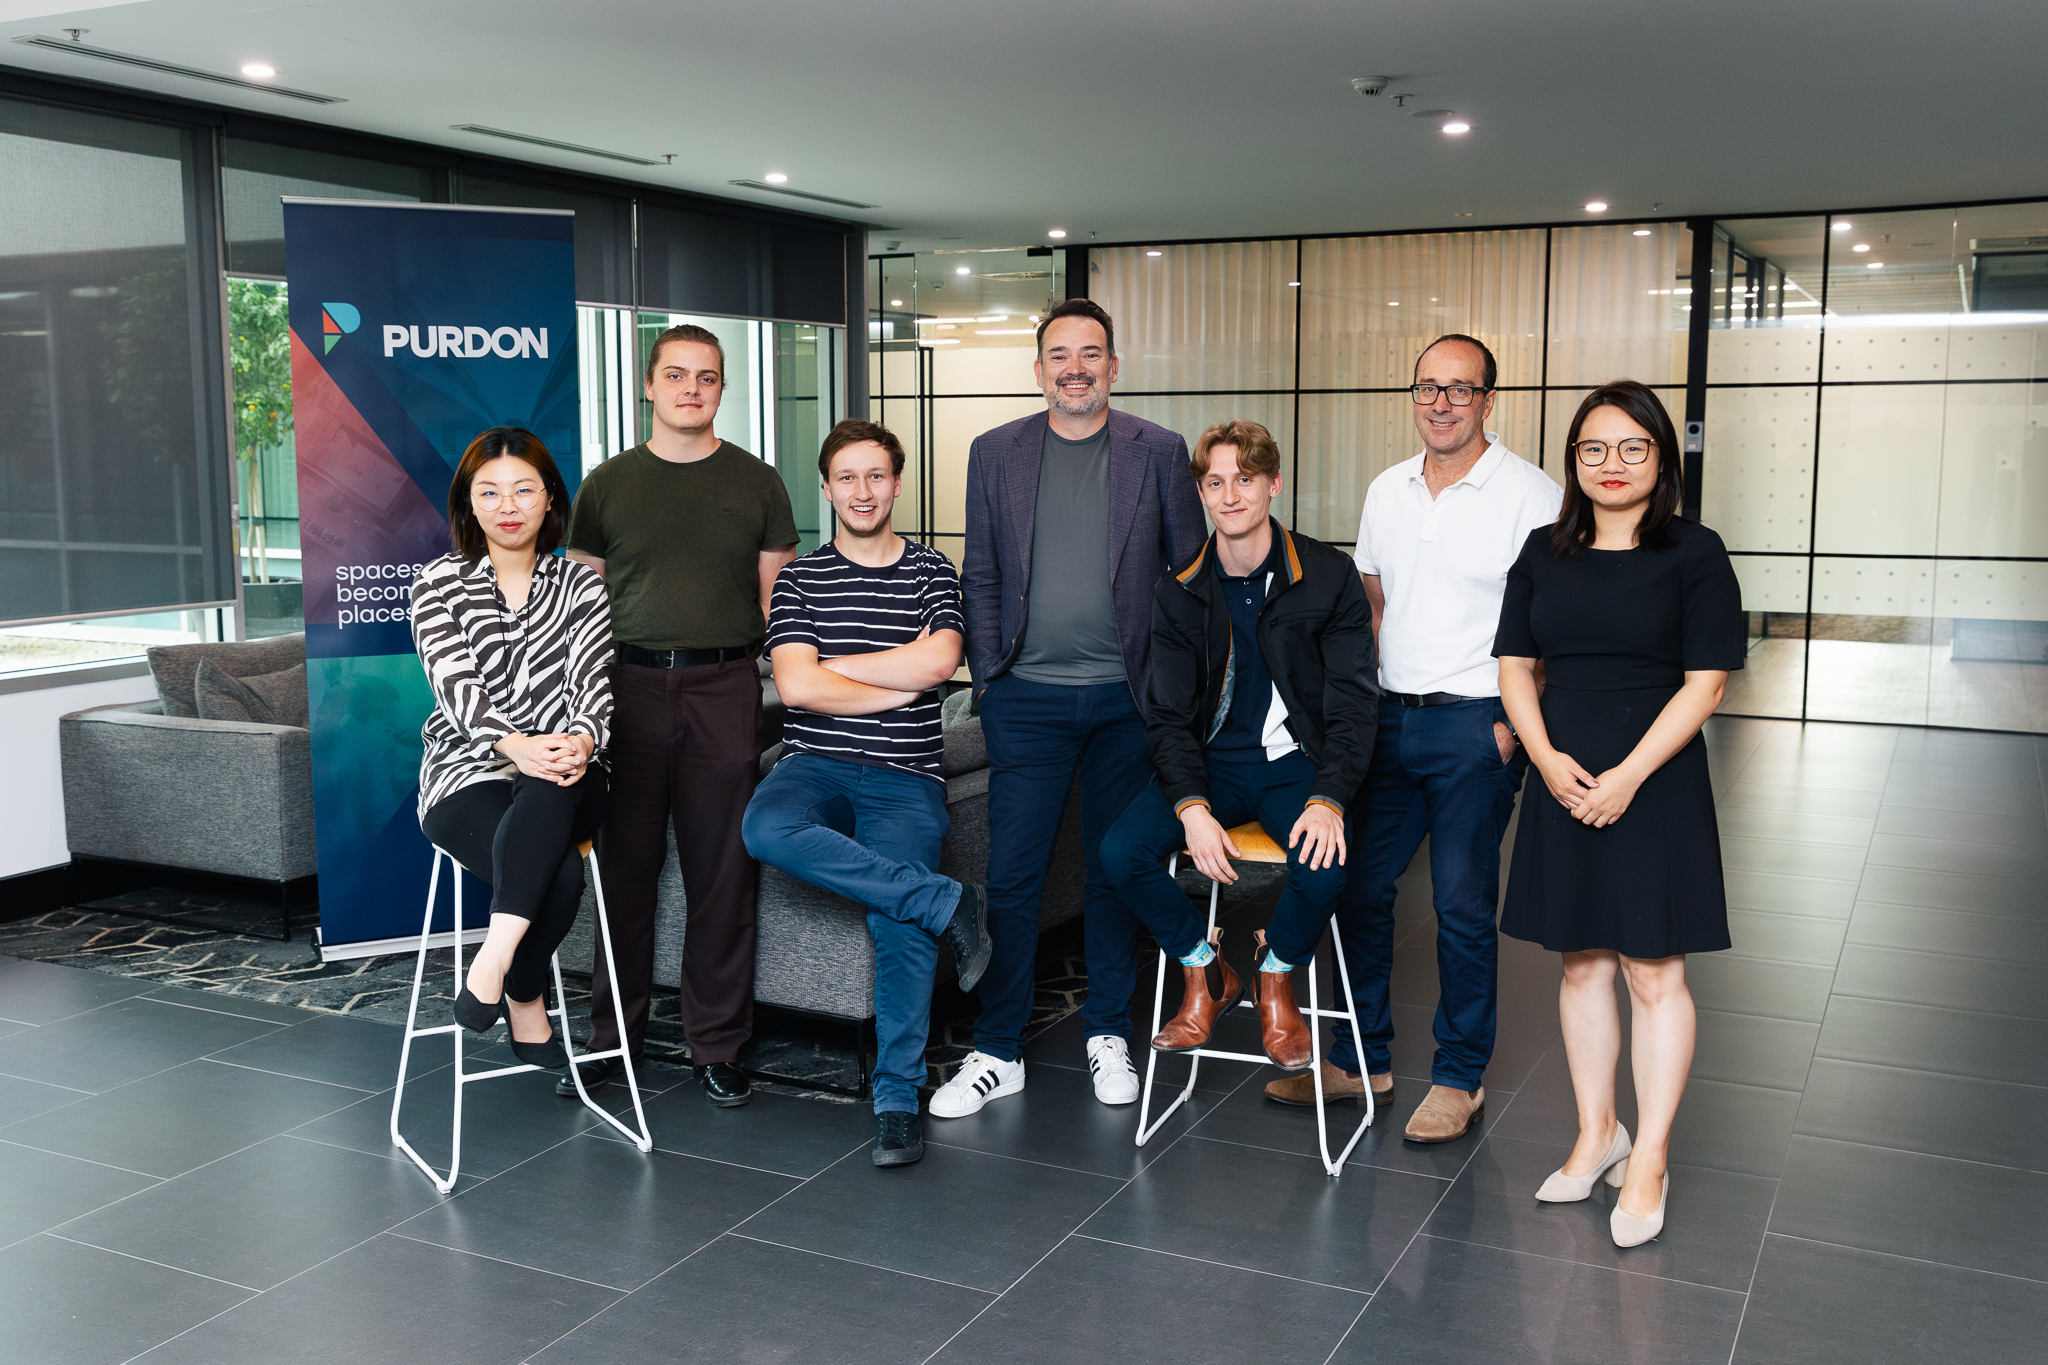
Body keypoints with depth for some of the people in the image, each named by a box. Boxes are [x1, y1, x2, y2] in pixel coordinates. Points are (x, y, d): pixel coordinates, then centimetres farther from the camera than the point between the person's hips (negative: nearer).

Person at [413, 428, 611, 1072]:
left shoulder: (581, 585, 12)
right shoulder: (438, 585, 7)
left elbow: (593, 681, -1)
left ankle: (493, 961, -34)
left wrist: (581, 740, -25)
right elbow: (459, 688, -8)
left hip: (561, 779, 1)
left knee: (549, 788, -39)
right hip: (467, 776, -1)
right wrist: (515, 746, -29)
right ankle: (526, 1007, -9)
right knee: (559, 874, -32)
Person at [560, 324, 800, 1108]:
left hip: (723, 690, 0)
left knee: (723, 877, 2)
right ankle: (612, 1036, 19)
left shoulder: (756, 483, 9)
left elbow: (777, 597, 10)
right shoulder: (608, 484, 10)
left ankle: (717, 1045, 13)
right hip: (629, 688, 1)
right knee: (623, 872, 5)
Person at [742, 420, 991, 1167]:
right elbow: (794, 686, -4)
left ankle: (897, 1097, -12)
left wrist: (830, 665, -3)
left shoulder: (932, 572, 11)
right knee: (766, 827, -36)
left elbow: (937, 660, -8)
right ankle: (949, 904, -29)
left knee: (898, 923, -25)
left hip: (905, 778, -1)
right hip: (816, 764, 1)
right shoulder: (800, 578, 11)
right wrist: (901, 687, -3)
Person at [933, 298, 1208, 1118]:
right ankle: (996, 1053, 11)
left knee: (1116, 868, 10)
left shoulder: (1158, 452, 3)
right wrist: (987, 675, 1)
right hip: (1028, 699, 0)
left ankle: (1108, 1035, 26)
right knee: (1011, 876, 0)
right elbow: (981, 576, 8)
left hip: (1126, 697, 0)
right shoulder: (996, 453, 6)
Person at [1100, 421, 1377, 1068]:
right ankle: (1205, 971, 6)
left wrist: (1328, 800, -23)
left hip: (1295, 760, -2)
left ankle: (1274, 974, 4)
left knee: (1323, 866, -32)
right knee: (1121, 851, -22)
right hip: (1211, 761, 2)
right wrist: (1192, 807, -19)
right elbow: (1168, 715, -1)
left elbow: (1354, 702, -7)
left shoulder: (1328, 576, -6)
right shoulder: (1179, 593, 1)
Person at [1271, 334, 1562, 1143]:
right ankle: (1361, 1059, 22)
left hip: (1475, 725, -6)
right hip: (1389, 715, 6)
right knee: (1358, 885, 8)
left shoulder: (1529, 493, -7)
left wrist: (1512, 723, -15)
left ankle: (1460, 1079, 15)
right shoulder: (1387, 491, 12)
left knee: (1463, 905, 0)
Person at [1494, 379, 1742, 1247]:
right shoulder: (1544, 554, 8)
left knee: (1653, 973, 0)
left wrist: (1628, 776, -16)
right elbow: (1516, 667, 8)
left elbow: (1705, 682, -8)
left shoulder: (1694, 554, -3)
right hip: (1564, 783, 4)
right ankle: (1596, 1133, 26)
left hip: (1655, 784, -4)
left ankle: (1649, 1159, 12)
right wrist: (1547, 758, -8)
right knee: (1581, 965, 11)